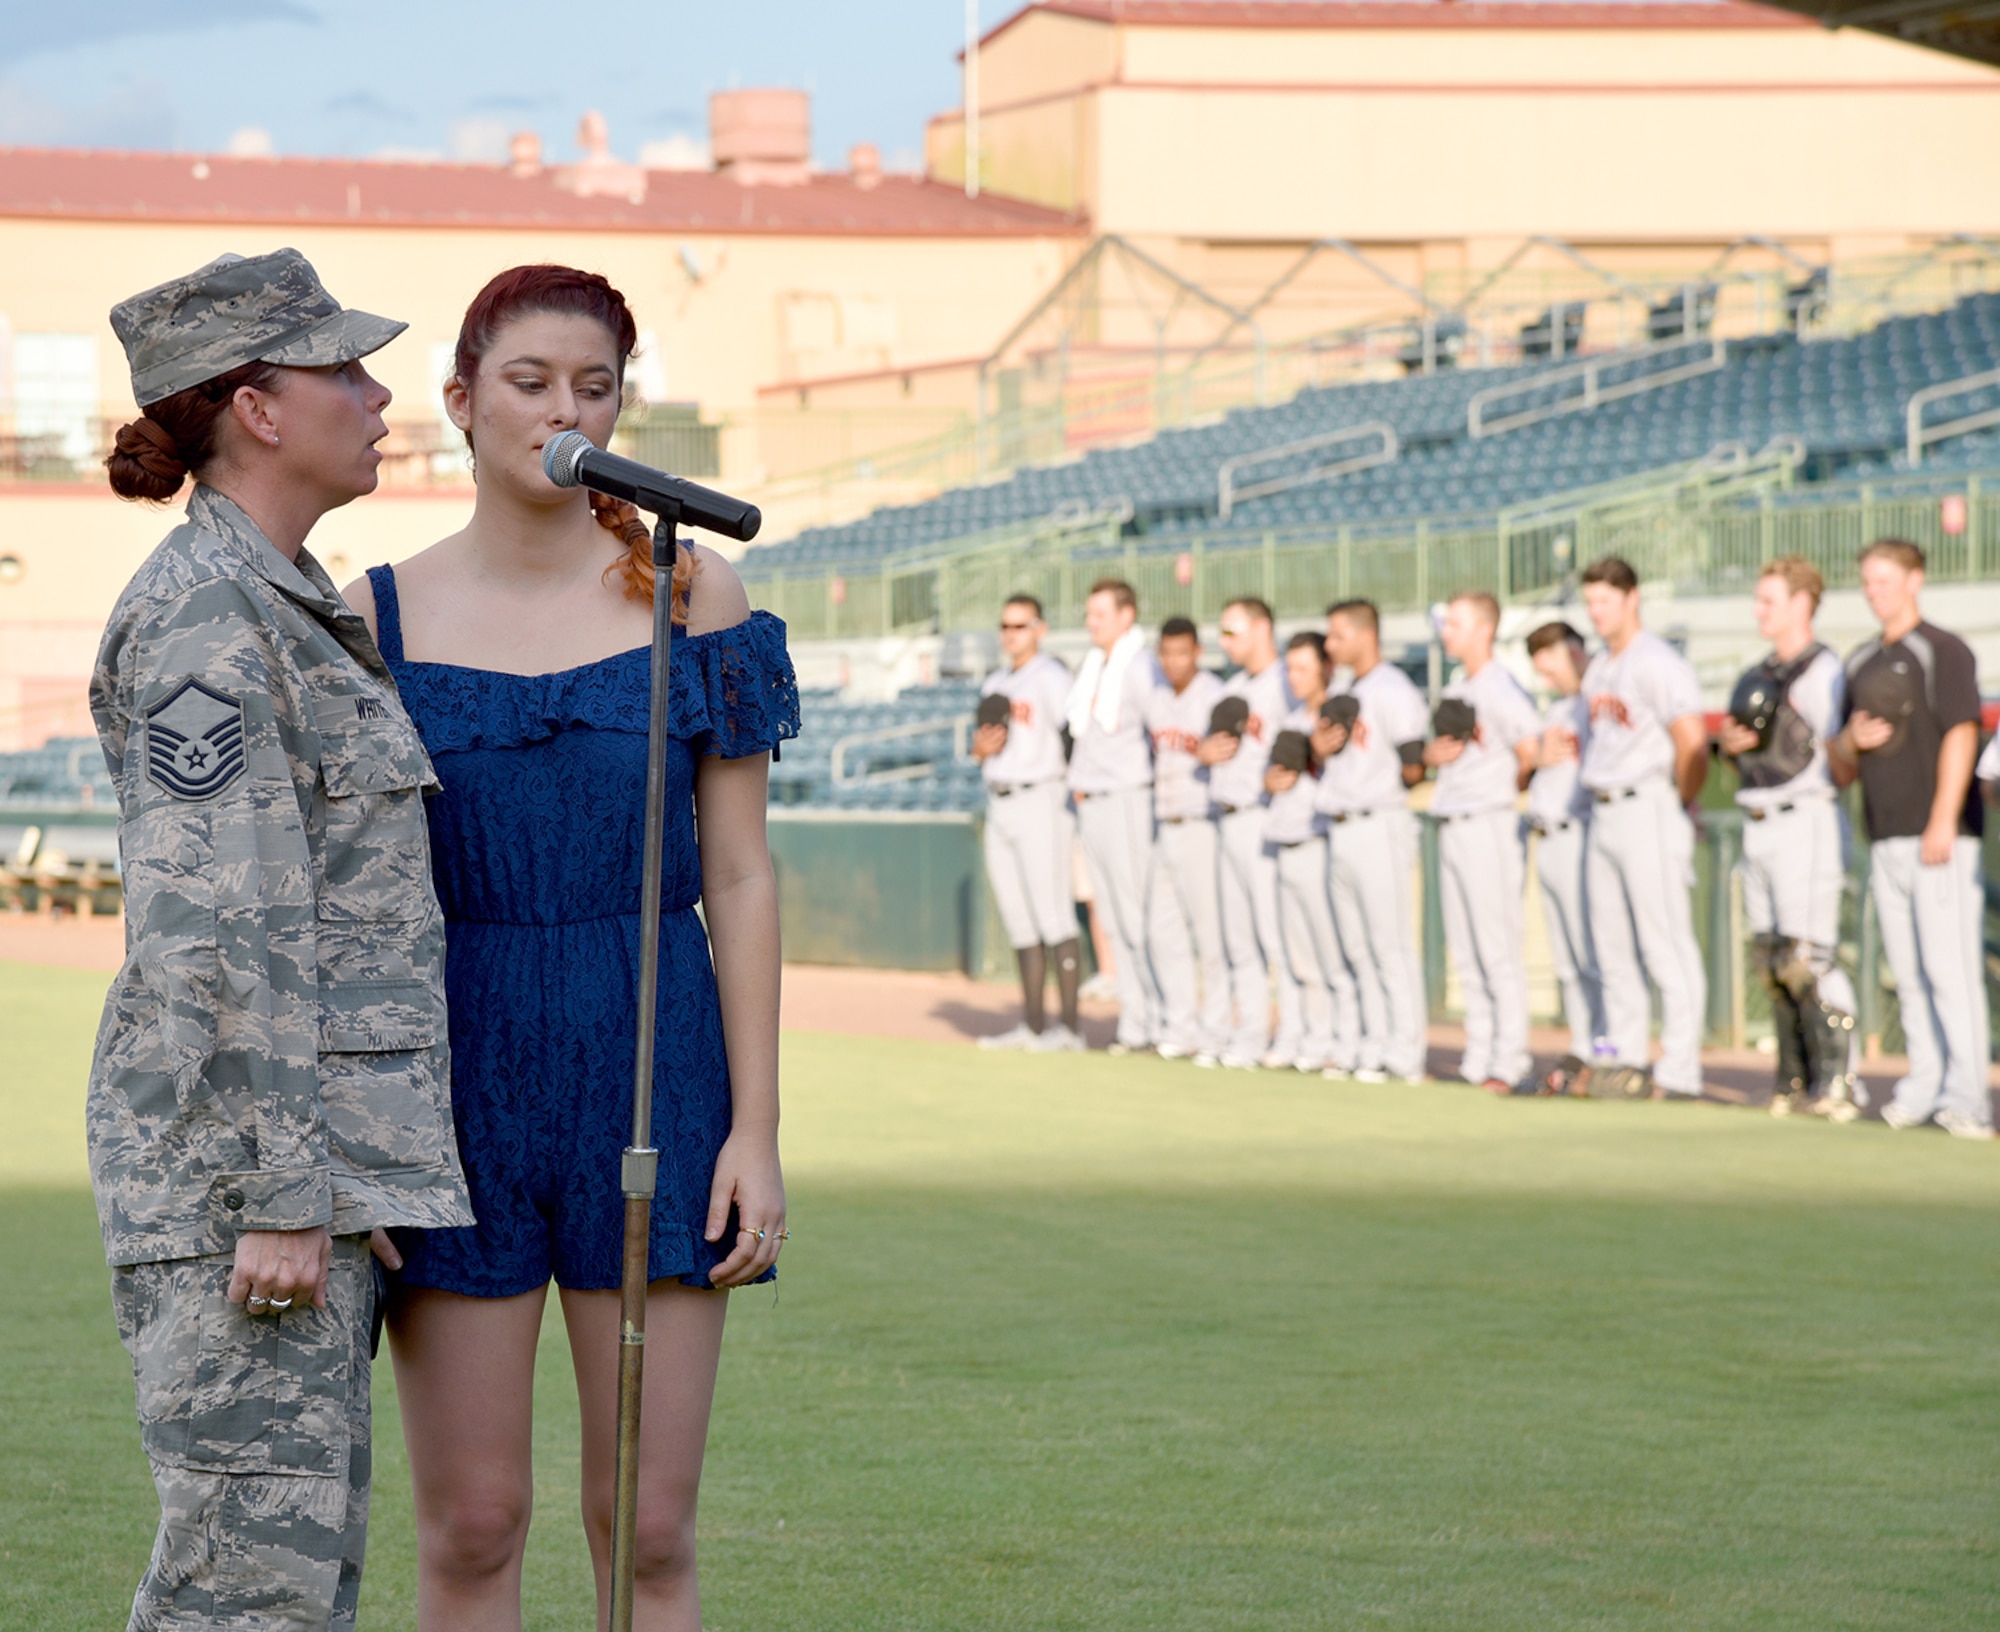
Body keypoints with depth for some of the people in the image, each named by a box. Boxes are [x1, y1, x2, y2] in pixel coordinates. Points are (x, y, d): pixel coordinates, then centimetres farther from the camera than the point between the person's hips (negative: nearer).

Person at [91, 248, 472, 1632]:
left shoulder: (280, 607, 17)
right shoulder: (203, 620, -14)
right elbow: (209, 933, -20)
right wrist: (281, 1196, -22)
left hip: (325, 1143, 10)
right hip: (239, 1150, -10)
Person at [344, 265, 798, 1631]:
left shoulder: (692, 597, 3)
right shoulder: (378, 618, 3)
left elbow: (740, 879, 3)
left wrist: (757, 1129, -4)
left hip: (652, 1071, 0)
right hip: (459, 1076, 0)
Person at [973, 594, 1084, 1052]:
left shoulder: (1051, 676, -6)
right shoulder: (995, 683, 19)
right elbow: (981, 744, 23)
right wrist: (980, 747, 1)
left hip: (1040, 802, -8)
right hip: (999, 806, 8)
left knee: (1053, 915, -10)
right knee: (1020, 920, 9)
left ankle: (1069, 1027, -10)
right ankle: (1033, 1025, 12)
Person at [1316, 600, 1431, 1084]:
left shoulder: (1394, 692, -10)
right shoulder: (1346, 694, 18)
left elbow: (1412, 768, -13)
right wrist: (1320, 749, 5)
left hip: (1378, 826, -9)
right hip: (1341, 832, 9)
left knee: (1392, 945, -8)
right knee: (1357, 949, 9)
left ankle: (1404, 1055, -7)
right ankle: (1375, 1047, 13)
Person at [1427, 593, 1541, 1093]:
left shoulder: (1501, 690, -11)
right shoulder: (1454, 692, 17)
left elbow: (1531, 755, -15)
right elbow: (1439, 749, 25)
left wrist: (1504, 790, 1)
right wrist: (1433, 753, 2)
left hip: (1488, 826, -9)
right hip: (1450, 827, 9)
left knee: (1499, 951, -8)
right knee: (1465, 953, 9)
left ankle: (1509, 1061, -8)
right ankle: (1478, 1055, 12)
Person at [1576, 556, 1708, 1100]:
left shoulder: (1659, 664, -10)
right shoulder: (1598, 669, 17)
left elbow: (1692, 742, -17)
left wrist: (1680, 806, -8)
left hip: (1649, 810, -9)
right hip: (1604, 812, 9)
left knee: (1666, 946, -9)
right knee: (1612, 947, 11)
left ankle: (1679, 1072, -9)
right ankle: (1625, 1060, 17)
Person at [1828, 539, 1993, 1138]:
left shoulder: (1943, 652, -3)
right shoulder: (1862, 662, 19)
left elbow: (1960, 736, -12)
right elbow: (1841, 769, 23)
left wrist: (1943, 823, -20)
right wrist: (1850, 741, -1)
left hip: (1940, 838, -7)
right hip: (1885, 838, 7)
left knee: (1950, 964, -11)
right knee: (1908, 970, 6)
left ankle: (1966, 1095, -13)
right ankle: (1925, 1085, 10)